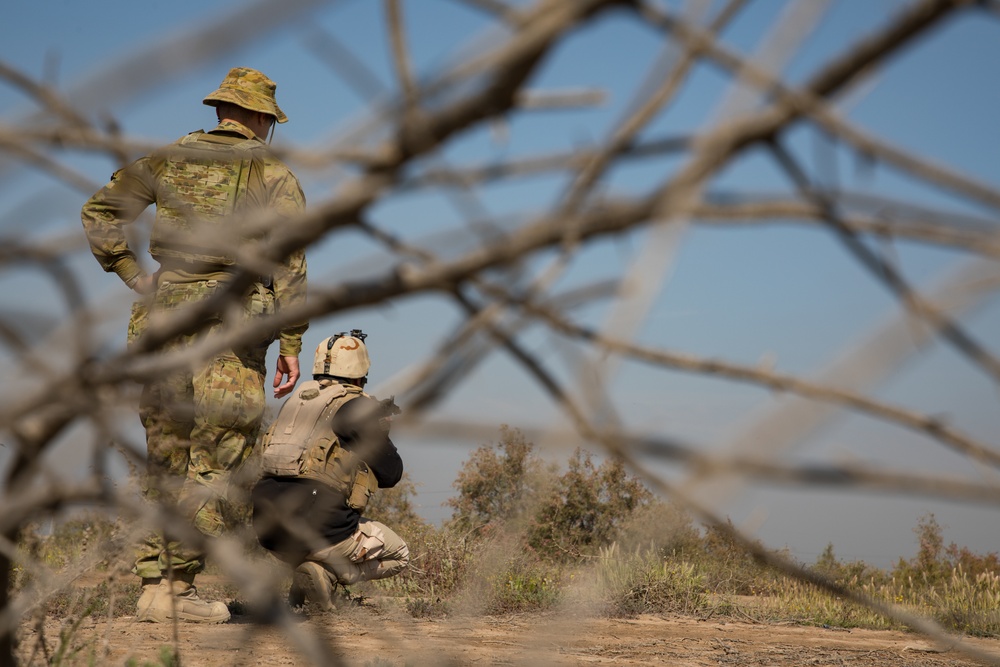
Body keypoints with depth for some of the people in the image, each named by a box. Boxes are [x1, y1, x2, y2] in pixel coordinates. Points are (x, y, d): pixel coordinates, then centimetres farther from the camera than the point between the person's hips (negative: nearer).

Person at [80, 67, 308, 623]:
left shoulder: (169, 160, 13)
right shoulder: (273, 174, 2)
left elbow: (100, 211, 13)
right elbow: (289, 264, -4)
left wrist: (131, 274, 13)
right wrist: (292, 345, -2)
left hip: (164, 320, 5)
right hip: (230, 327, -5)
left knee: (165, 458, 11)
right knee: (217, 459, -1)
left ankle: (154, 587, 11)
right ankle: (179, 585, -4)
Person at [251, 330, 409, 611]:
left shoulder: (295, 400, 18)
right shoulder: (358, 407, -2)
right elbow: (391, 474, 4)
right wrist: (380, 430, 23)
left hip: (268, 529, 7)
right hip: (318, 526, -7)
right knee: (398, 555, 18)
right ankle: (327, 573, -7)